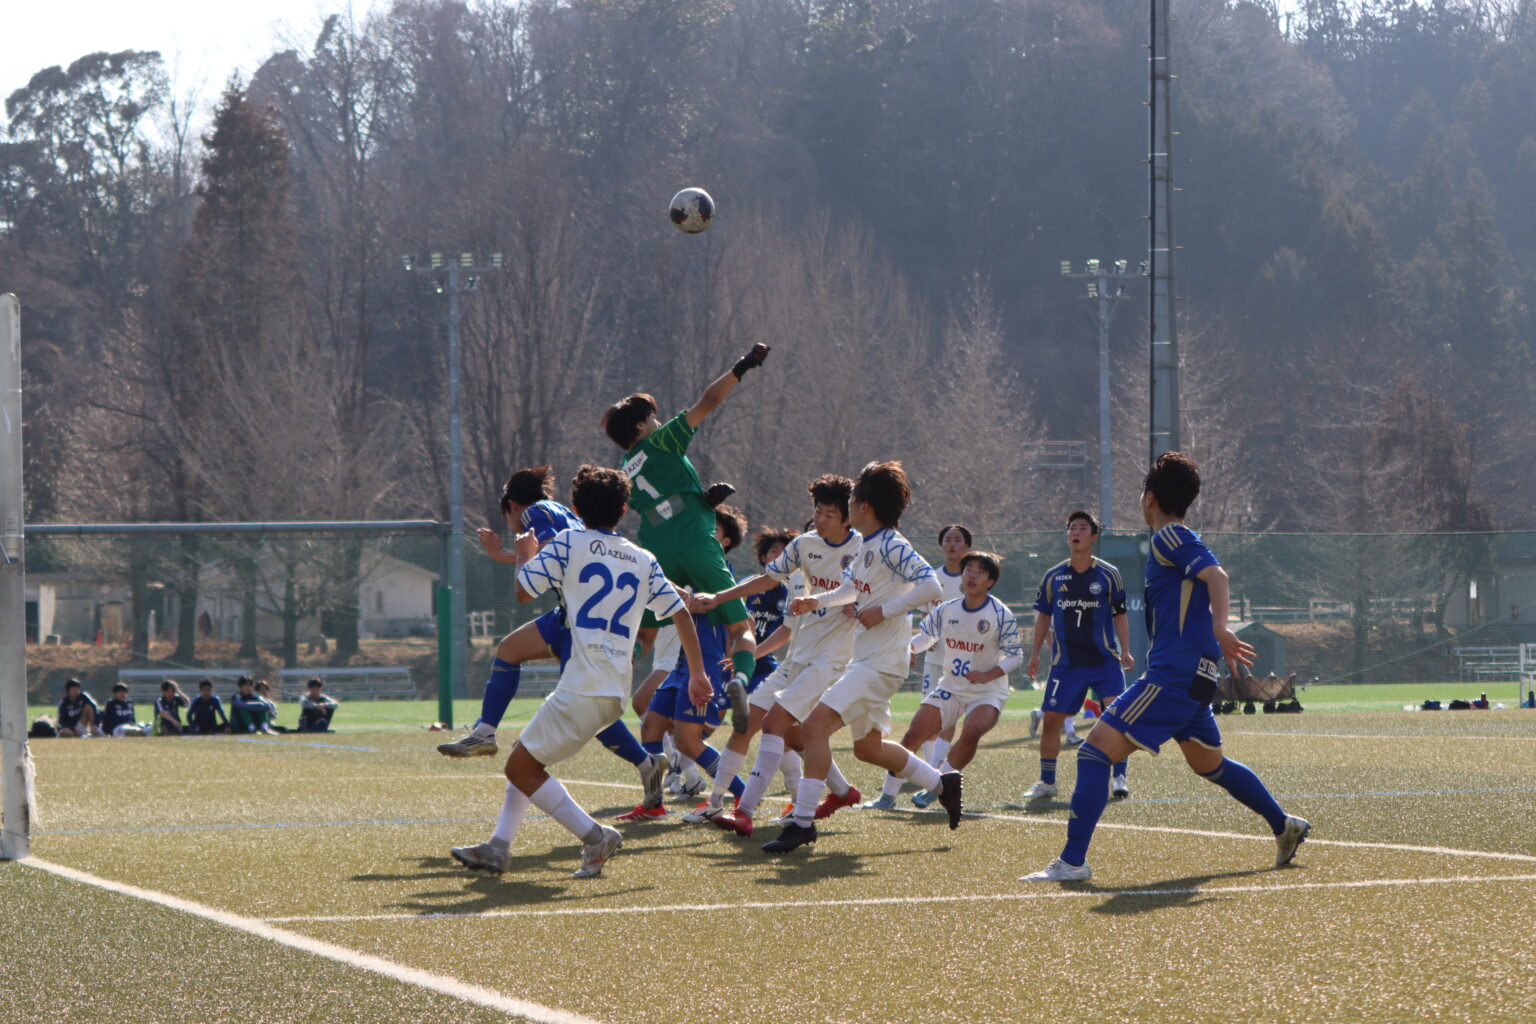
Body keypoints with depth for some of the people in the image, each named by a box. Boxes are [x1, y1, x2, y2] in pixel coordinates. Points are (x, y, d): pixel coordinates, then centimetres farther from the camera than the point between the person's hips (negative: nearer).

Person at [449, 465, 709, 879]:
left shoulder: (569, 543, -1)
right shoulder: (643, 560, 15)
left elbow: (524, 589, 2)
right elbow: (680, 612, 13)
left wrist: (526, 555, 22)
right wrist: (698, 674, 18)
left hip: (583, 688, -8)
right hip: (616, 693, 8)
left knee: (521, 768, -2)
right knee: (525, 755, 20)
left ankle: (594, 836, -8)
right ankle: (498, 847, 16)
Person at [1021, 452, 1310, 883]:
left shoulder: (1170, 538, -9)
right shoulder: (1174, 541, 19)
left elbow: (1216, 575, -25)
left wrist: (1220, 628, -40)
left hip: (1173, 675, -10)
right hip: (1191, 676, 10)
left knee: (1095, 751, -15)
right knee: (1209, 764, 27)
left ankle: (1073, 861, -21)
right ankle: (1285, 827, 37)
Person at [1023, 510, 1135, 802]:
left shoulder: (1108, 575, 1)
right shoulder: (1053, 576, 6)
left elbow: (1119, 615, 5)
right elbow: (1043, 616, 14)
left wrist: (1125, 651, -5)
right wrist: (1035, 653, 9)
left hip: (1105, 660, -2)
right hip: (1066, 663, 2)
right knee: (1051, 719, -1)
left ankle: (1119, 778, -9)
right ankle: (1046, 782, 12)